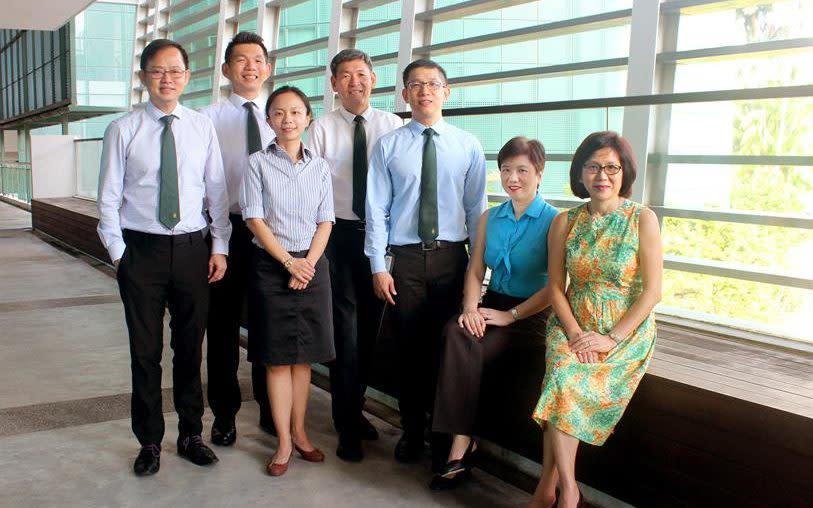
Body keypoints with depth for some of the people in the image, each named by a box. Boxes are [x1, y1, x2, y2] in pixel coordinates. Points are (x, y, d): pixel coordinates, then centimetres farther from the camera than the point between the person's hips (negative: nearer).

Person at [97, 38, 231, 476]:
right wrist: (118, 253, -4)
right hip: (141, 249, -1)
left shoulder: (202, 127, 3)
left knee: (190, 348, 12)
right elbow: (108, 198, 0)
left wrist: (219, 247, 1)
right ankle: (149, 441, 24)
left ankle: (191, 435, 28)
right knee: (145, 351, 8)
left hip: (192, 248, 2)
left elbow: (217, 191, 5)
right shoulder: (122, 130, -2)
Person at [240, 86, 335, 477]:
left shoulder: (320, 167, 7)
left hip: (312, 263, 2)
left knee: (303, 355, 8)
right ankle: (284, 442, 10)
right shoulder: (258, 163, 0)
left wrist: (309, 262, -9)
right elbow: (254, 218, -6)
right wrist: (288, 261, -13)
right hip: (271, 264, -2)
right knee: (277, 358, 2)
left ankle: (299, 433, 22)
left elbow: (325, 221, 4)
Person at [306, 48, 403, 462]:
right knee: (344, 326, -1)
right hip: (338, 232, -2)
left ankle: (354, 408, 31)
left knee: (370, 324, 12)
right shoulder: (322, 128, 0)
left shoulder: (392, 126, 1)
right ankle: (347, 426, 11)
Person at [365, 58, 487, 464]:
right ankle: (411, 431, 25)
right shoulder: (387, 146, 3)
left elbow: (476, 208, 4)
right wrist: (378, 266, -5)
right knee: (409, 346, 6)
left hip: (451, 255, 1)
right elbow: (376, 210, 1)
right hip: (405, 257, 0)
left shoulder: (468, 146, 5)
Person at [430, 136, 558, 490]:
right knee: (455, 332, -28)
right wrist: (470, 308, -9)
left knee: (465, 346, -29)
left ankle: (460, 446, -19)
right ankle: (461, 442, -23)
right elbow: (475, 271, 10)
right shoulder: (490, 218, 12)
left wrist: (509, 315, -14)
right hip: (491, 306, 5)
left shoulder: (554, 221, -5)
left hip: (530, 316, -5)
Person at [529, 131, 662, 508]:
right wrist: (575, 333, -12)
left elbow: (653, 291, -8)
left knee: (565, 382, -27)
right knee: (563, 377, -28)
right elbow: (555, 286, 3)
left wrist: (611, 339, -15)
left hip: (626, 332, -2)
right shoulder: (565, 222, 4)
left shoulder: (642, 219, -5)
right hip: (572, 325, 2)